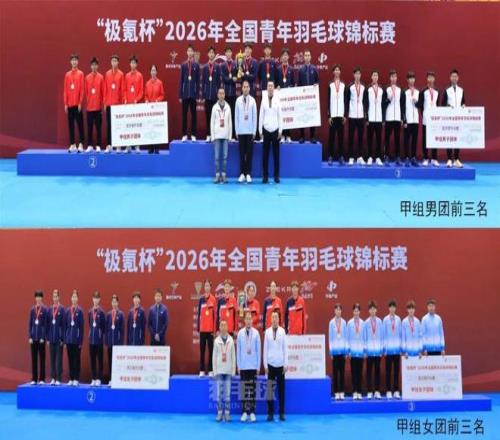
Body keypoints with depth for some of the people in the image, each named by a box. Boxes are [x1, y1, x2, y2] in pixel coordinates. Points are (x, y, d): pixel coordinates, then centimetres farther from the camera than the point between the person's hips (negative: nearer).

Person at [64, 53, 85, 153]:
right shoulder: (67, 74, 11)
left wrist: (80, 103, -10)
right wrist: (65, 104, 4)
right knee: (70, 124, 5)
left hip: (77, 104, -4)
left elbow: (82, 89, -4)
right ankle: (72, 144, 9)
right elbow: (65, 90, 10)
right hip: (69, 104, 4)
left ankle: (80, 144, -2)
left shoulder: (80, 74, 1)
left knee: (80, 124, -3)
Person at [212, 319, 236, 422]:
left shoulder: (231, 340, 2)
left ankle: (227, 413, 6)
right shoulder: (216, 340, 3)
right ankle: (219, 413, 7)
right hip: (219, 370, 0)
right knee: (219, 393, 1)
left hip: (228, 370, 0)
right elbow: (214, 356, 5)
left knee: (227, 393, 0)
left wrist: (233, 370, 1)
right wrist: (214, 370, 1)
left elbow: (233, 356, 4)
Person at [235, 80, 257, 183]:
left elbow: (255, 116, 0)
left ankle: (248, 174, 9)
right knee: (242, 152, 5)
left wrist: (254, 131, -1)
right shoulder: (238, 100, -1)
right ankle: (242, 173, 11)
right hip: (241, 131, 1)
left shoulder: (252, 100, -3)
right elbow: (236, 116, 3)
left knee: (249, 152, 3)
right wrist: (236, 131, 1)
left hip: (250, 131, -1)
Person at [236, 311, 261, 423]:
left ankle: (252, 412, 6)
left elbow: (258, 350, 1)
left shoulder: (256, 333, -3)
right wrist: (238, 366, 2)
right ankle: (244, 412, 9)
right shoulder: (240, 333, 0)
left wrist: (258, 366, 0)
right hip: (243, 366, 1)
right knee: (244, 389, 4)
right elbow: (238, 350, 3)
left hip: (253, 366, -1)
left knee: (253, 389, 2)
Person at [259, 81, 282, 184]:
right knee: (265, 154, 3)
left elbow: (279, 115, 1)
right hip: (266, 130, 1)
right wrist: (260, 130, 1)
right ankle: (265, 176, 8)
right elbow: (261, 116, 3)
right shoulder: (263, 101, 1)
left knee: (276, 153, 4)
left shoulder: (277, 100, -1)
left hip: (275, 130, -1)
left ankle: (276, 176, 10)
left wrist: (280, 130, -1)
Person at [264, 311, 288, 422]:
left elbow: (285, 348, 2)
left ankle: (282, 413, 10)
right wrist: (265, 364, 1)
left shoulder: (282, 331, 0)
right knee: (270, 389, 1)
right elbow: (265, 348, 4)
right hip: (270, 363, 0)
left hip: (280, 364, 0)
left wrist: (286, 364, 0)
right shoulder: (267, 332, 2)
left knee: (281, 389, 4)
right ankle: (270, 413, 6)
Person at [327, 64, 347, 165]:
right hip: (333, 114, -1)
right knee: (331, 136, 0)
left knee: (341, 136, 4)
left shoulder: (344, 86, 7)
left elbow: (345, 101, 6)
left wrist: (345, 115, 1)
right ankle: (330, 157, 3)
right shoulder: (330, 85, 3)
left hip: (341, 114, 1)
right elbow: (328, 101, 2)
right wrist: (328, 115, -4)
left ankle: (341, 157, 8)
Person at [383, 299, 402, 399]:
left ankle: (396, 391, 13)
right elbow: (384, 335, -1)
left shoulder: (398, 319, 1)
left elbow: (400, 334, 6)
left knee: (396, 370, 7)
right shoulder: (386, 319, -4)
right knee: (388, 370, 3)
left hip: (397, 349, 2)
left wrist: (401, 347, 3)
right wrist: (384, 348, -4)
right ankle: (389, 391, 8)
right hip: (389, 349, -2)